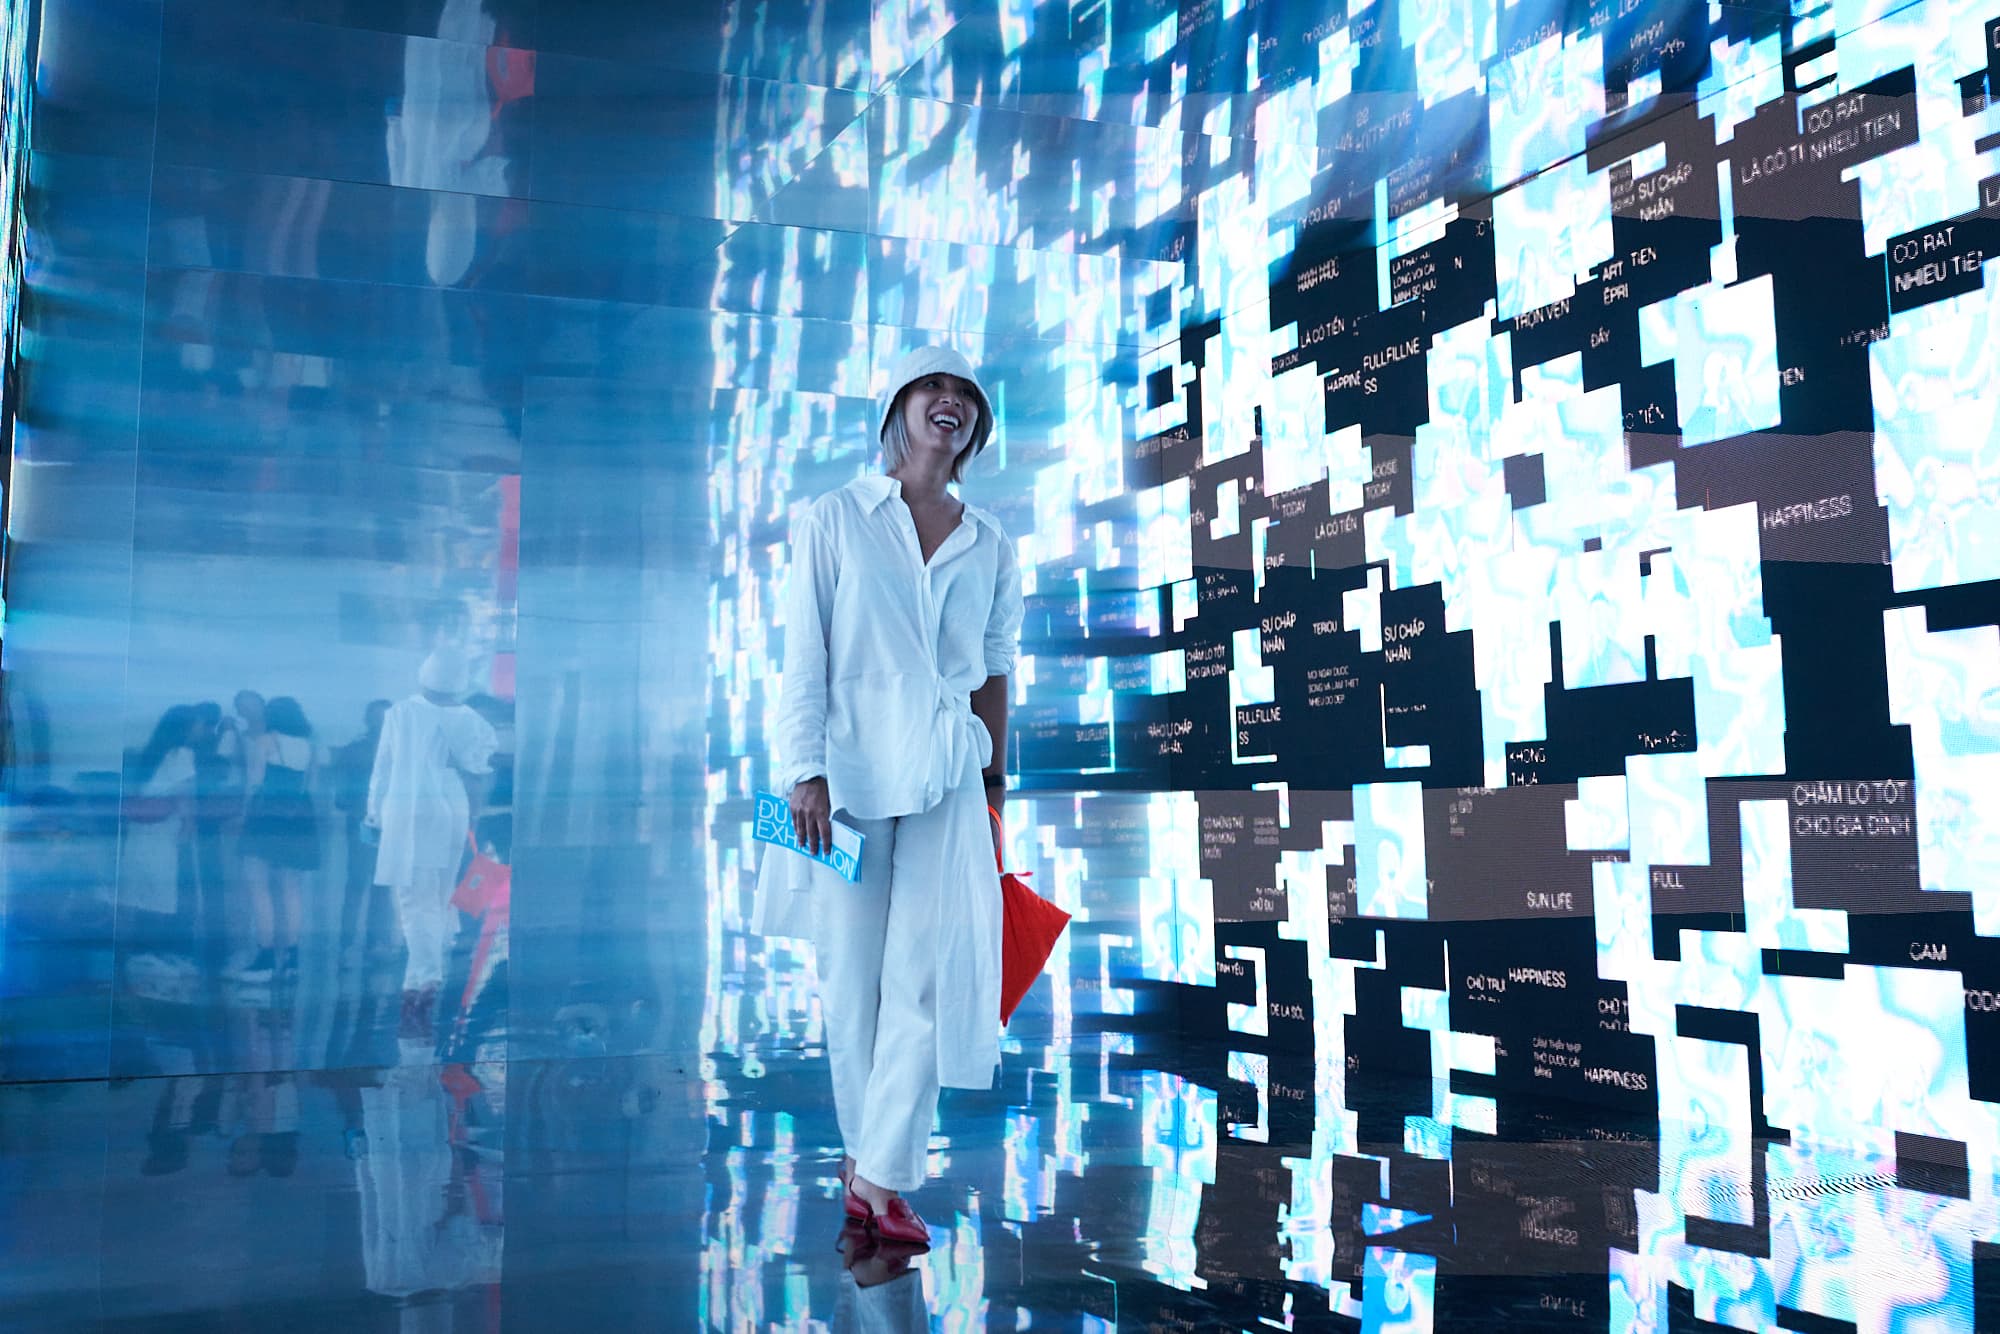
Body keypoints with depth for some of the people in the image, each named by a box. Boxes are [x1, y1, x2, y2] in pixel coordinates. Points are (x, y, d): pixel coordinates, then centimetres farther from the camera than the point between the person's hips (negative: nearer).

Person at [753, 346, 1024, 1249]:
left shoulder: (991, 547, 11)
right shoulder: (835, 520, 2)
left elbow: (994, 675, 12)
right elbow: (804, 658, -3)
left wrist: (994, 786, 9)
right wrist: (805, 771, -11)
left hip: (945, 776, 2)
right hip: (850, 769, -2)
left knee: (927, 970, -6)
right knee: (852, 972, 4)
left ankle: (882, 1173, 1)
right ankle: (862, 1151, 21)